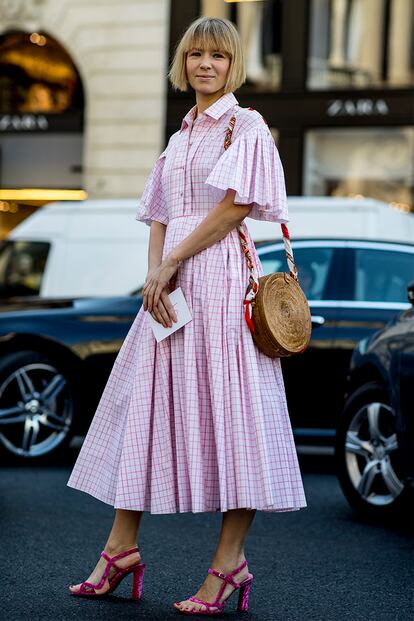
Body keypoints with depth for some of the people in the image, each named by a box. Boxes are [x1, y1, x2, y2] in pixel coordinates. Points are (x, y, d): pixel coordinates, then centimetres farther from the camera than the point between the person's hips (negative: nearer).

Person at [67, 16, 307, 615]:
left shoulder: (246, 126, 0)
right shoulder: (181, 135, 20)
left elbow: (235, 206, -11)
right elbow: (160, 218, 17)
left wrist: (172, 262, -11)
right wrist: (154, 273, -1)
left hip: (222, 277, -7)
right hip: (172, 281, 7)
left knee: (227, 406, -7)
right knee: (147, 404, 6)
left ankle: (229, 563, -3)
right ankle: (122, 548, 12)